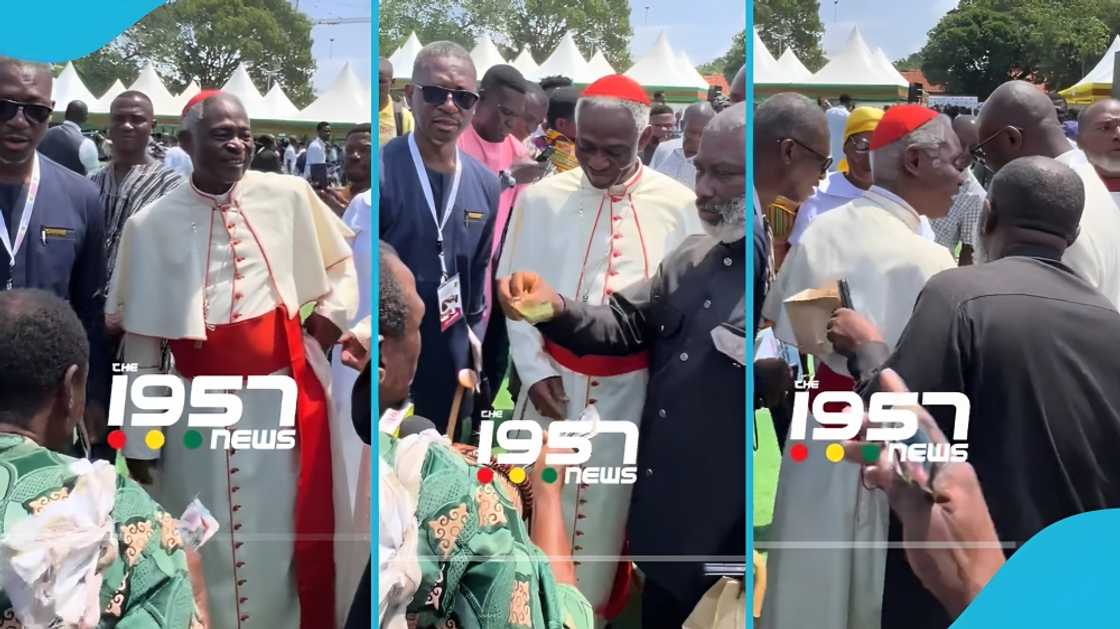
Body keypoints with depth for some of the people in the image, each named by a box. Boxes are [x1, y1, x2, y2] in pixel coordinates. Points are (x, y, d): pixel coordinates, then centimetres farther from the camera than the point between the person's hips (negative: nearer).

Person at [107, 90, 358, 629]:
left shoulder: (288, 195, -2)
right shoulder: (151, 225, -5)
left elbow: (340, 259, 17)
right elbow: (140, 344, -1)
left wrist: (332, 311, 3)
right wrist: (139, 439, 1)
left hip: (289, 391, 1)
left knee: (300, 534, 14)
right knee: (213, 546, 9)